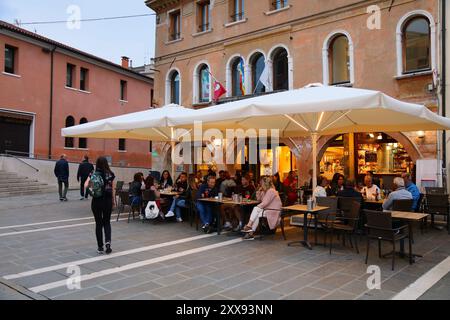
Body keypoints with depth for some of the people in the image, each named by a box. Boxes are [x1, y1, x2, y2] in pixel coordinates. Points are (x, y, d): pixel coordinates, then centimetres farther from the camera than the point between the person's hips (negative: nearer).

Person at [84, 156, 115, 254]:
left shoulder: (94, 174, -4)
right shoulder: (111, 174, -1)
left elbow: (86, 185, -17)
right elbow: (113, 188, 2)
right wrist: (113, 200, 10)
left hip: (97, 201, -1)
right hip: (108, 200, 1)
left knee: (98, 223, 9)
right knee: (107, 222, 15)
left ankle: (100, 247, 14)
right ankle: (108, 241, -6)